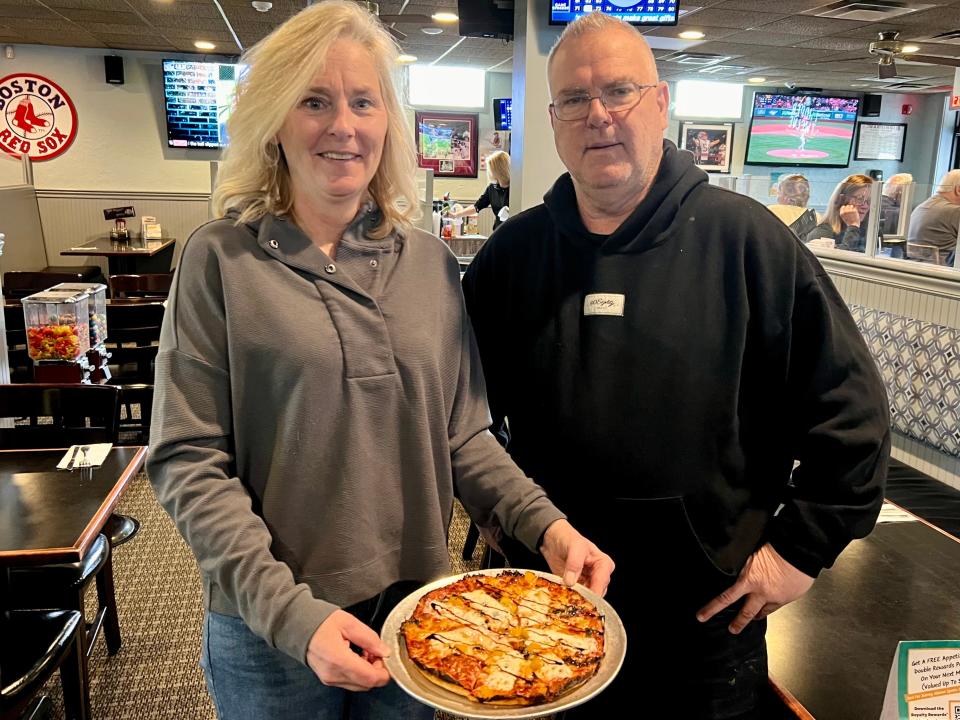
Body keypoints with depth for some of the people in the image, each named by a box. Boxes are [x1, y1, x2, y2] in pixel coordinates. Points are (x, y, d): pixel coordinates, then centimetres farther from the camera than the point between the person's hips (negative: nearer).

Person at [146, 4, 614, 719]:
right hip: (271, 631, -2)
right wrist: (291, 611, -21)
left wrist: (546, 524, -12)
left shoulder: (432, 263, 1)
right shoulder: (222, 259, -9)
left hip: (417, 614, 3)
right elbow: (190, 462, -12)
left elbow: (462, 436, 3)